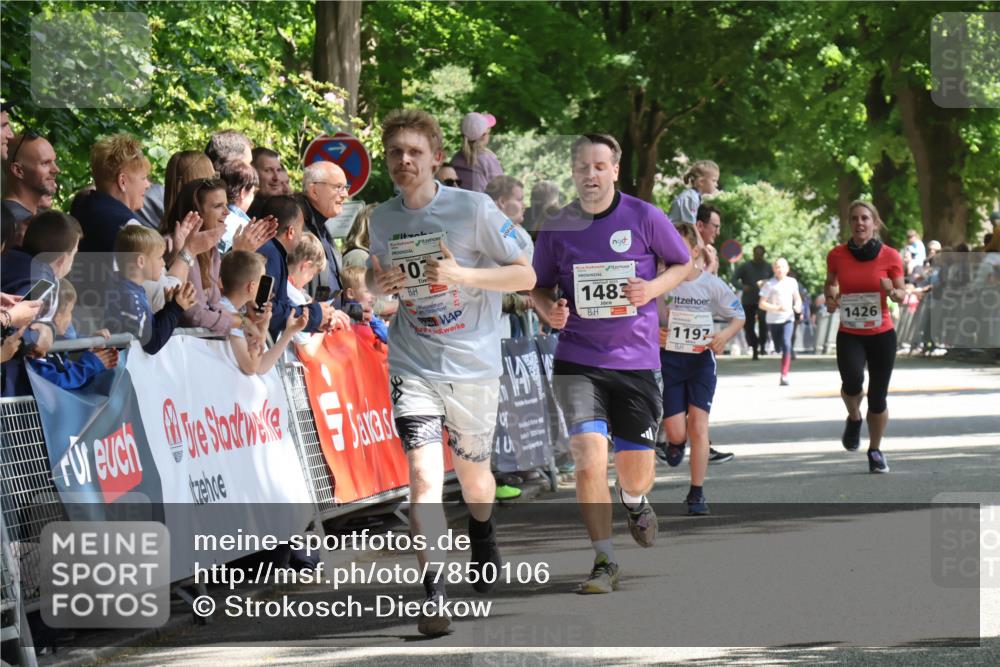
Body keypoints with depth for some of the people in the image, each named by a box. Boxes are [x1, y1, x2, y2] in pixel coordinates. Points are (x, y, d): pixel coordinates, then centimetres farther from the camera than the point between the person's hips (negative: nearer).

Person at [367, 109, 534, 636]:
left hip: (473, 365, -1)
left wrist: (462, 275, -22)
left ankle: (483, 538, 51)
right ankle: (433, 592, -16)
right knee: (424, 474, -18)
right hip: (413, 367, 1)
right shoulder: (381, 219, 1)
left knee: (473, 476, 16)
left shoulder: (474, 209, -10)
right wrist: (378, 285, -7)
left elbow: (525, 275, -7)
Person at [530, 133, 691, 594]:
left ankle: (633, 502, 47)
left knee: (637, 473, 8)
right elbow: (539, 286, 13)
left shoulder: (644, 218, -3)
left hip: (637, 361, 0)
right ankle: (604, 561, -4)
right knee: (589, 459, -17)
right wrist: (549, 308, -10)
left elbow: (683, 264, 9)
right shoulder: (556, 229, 0)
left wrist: (652, 288, -10)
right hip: (578, 361, 0)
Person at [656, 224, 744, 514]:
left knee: (698, 422, -11)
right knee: (676, 432, -6)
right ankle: (675, 443, 35)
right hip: (668, 357, 0)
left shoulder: (711, 284, -5)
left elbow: (739, 316, 6)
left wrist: (725, 334, -14)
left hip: (701, 358, 0)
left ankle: (697, 493, -2)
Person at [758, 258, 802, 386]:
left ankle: (784, 375, -19)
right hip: (773, 320, 0)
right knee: (778, 348, 7)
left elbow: (797, 297, 20)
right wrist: (777, 308, -18)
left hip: (788, 319, 0)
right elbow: (761, 304, -6)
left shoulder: (792, 282, 4)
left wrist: (798, 306, -2)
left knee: (786, 344, -19)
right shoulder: (770, 284, -5)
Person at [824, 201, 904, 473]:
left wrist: (892, 291, -18)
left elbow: (902, 295, 5)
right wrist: (830, 297, -6)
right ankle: (854, 418, 8)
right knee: (852, 382, -26)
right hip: (849, 335, 0)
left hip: (882, 334, 0)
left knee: (878, 397, 4)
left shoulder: (890, 257, -4)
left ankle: (875, 451, 25)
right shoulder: (837, 255, -1)